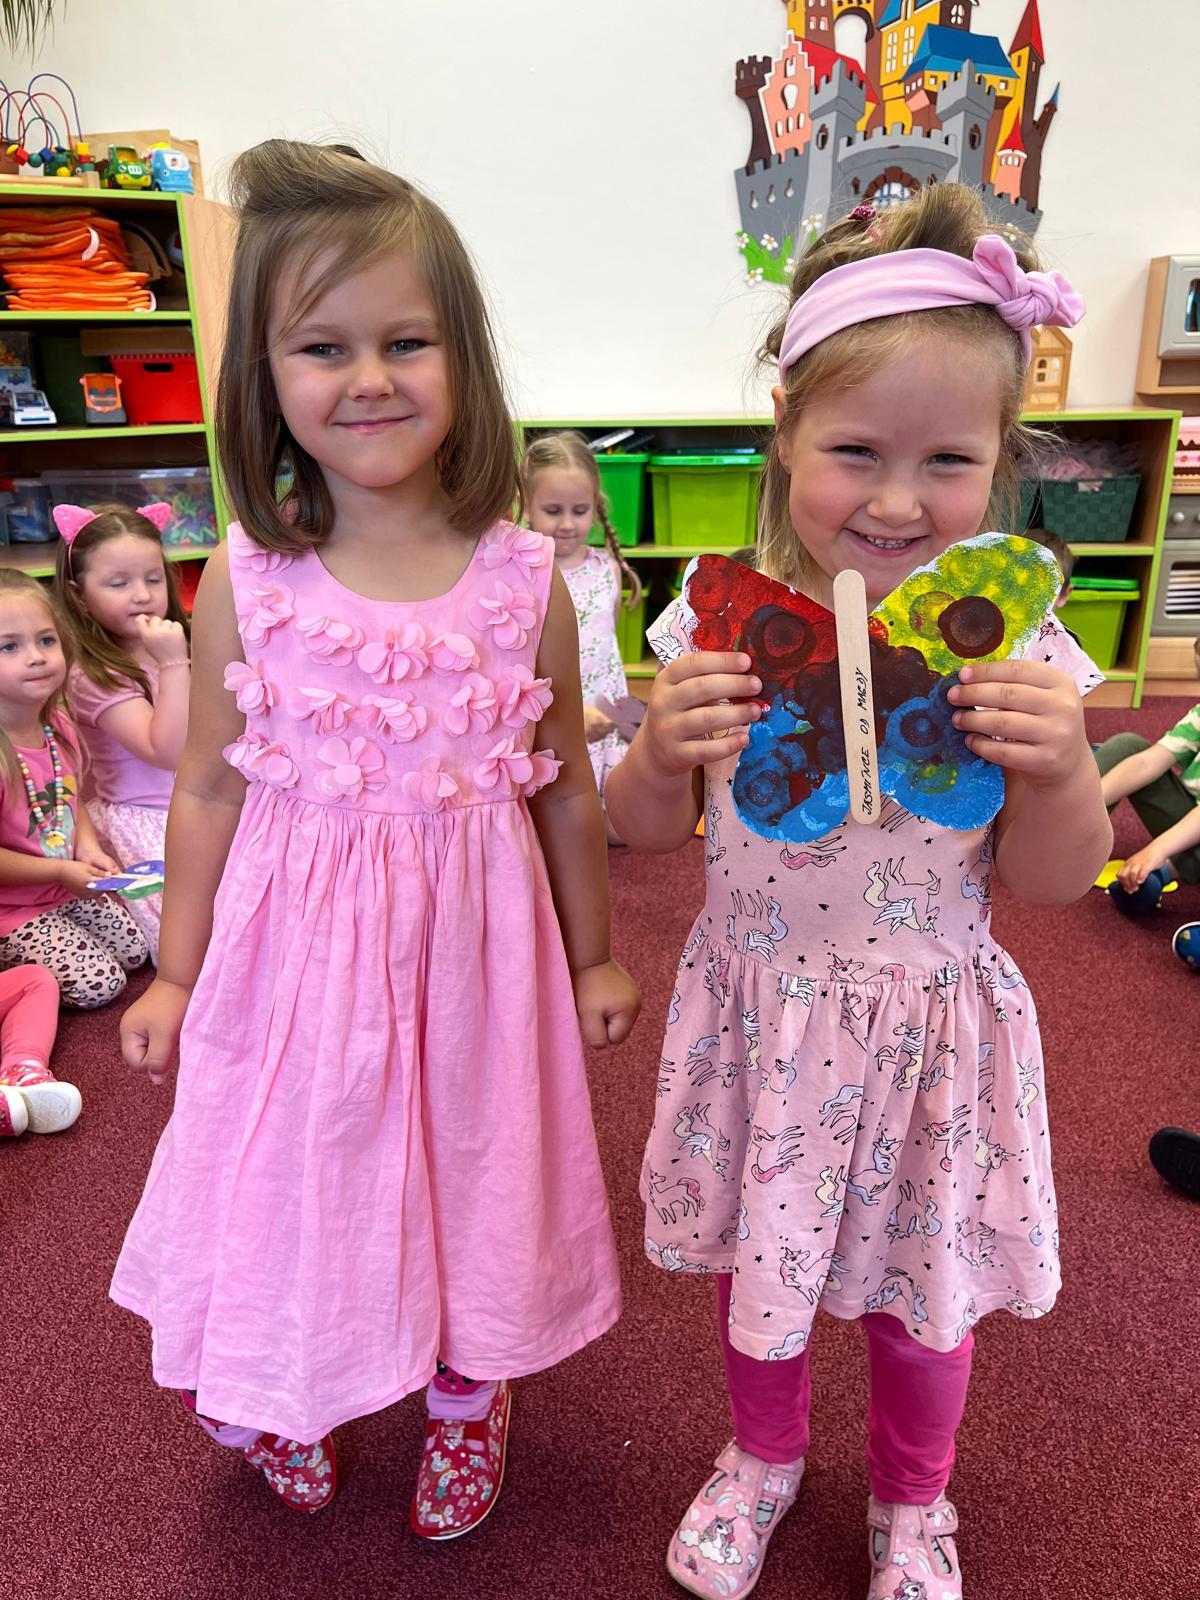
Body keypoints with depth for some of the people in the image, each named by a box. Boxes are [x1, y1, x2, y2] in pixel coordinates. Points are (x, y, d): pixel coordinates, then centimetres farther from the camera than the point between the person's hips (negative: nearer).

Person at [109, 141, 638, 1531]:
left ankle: (467, 1397, 49)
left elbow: (562, 791, 0)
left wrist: (591, 956, 8)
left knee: (472, 1163, 18)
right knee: (300, 1163, 17)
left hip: (470, 948, 1)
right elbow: (208, 793, 1)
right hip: (298, 947, 0)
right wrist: (174, 974, 7)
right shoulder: (246, 586, -9)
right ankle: (292, 1402, 50)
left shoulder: (524, 583, -9)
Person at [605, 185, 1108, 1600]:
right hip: (760, 1008, 1)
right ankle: (764, 1454, 57)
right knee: (754, 1263, 23)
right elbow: (645, 833, -4)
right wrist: (665, 753, -26)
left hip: (928, 1023, 0)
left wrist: (1061, 770, -26)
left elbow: (1051, 883, -6)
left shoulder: (1012, 639, -14)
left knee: (924, 1292, 21)